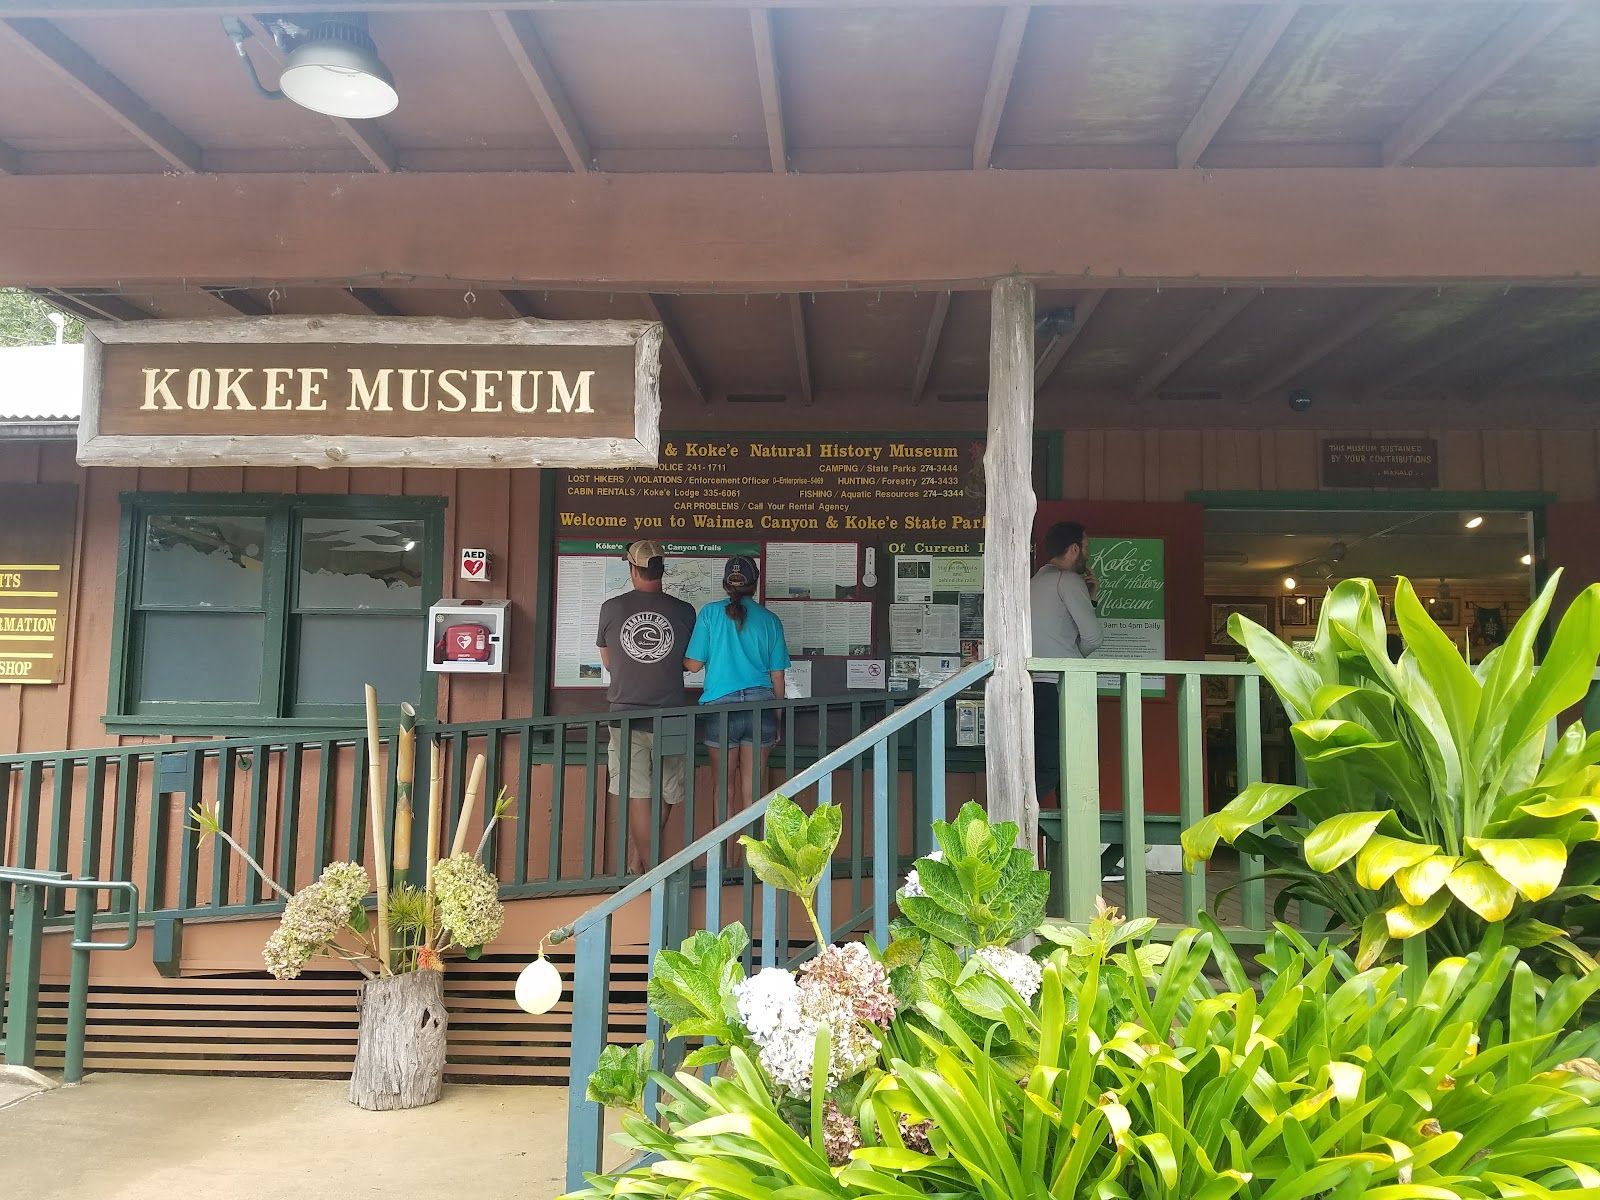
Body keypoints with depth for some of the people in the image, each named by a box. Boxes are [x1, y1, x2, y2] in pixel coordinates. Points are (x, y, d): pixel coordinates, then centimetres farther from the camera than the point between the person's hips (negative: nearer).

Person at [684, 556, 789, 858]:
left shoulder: (710, 613, -2)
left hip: (721, 706, -2)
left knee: (725, 789, 10)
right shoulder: (770, 620, 4)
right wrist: (778, 716, 17)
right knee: (753, 790, 9)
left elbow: (694, 664, -2)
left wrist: (678, 658, 21)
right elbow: (777, 676, 6)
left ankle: (727, 860, 13)